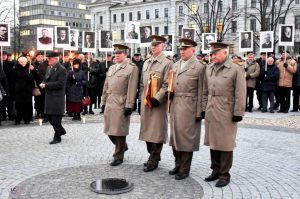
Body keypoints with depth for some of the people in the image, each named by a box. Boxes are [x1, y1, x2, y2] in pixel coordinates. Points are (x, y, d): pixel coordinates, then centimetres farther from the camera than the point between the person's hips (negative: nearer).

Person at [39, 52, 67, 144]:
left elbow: (60, 84, -20)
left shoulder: (62, 70, -13)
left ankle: (57, 137, 12)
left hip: (57, 98, -8)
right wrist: (43, 83, -3)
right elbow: (46, 79, 21)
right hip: (49, 97, 8)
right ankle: (61, 130, 33)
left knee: (56, 118, -1)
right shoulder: (49, 68, 13)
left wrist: (46, 85, -19)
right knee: (49, 116, 14)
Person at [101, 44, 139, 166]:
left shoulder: (132, 68, -6)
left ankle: (118, 157, 13)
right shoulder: (111, 68, 16)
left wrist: (129, 106, -17)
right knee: (109, 130, 13)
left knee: (119, 131, 0)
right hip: (109, 104, 7)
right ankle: (122, 146, 36)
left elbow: (132, 89, -12)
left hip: (121, 105, -7)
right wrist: (104, 102, 15)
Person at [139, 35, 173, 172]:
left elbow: (167, 85, -12)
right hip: (145, 103, 7)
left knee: (156, 132, -1)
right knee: (147, 130, 12)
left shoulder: (167, 63, -6)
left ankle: (153, 161, 7)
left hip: (158, 103, -7)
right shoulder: (146, 63, 15)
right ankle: (152, 156, 27)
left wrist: (157, 98, -19)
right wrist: (141, 101, 14)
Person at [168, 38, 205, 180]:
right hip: (175, 106, 6)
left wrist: (199, 112, -11)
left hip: (189, 108, -6)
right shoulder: (175, 66, 13)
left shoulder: (199, 67, -6)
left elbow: (200, 92, -9)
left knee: (186, 137, 0)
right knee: (175, 136, 13)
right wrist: (169, 91, 6)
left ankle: (184, 169, 13)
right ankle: (178, 165, 29)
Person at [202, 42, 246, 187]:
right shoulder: (208, 69, 8)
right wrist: (204, 109, 13)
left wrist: (238, 113, -10)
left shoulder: (236, 70, -8)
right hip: (211, 113, 5)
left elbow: (240, 94, -9)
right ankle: (216, 170, 28)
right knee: (212, 142, 13)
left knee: (225, 145, 3)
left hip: (226, 114, -5)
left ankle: (224, 174, 15)